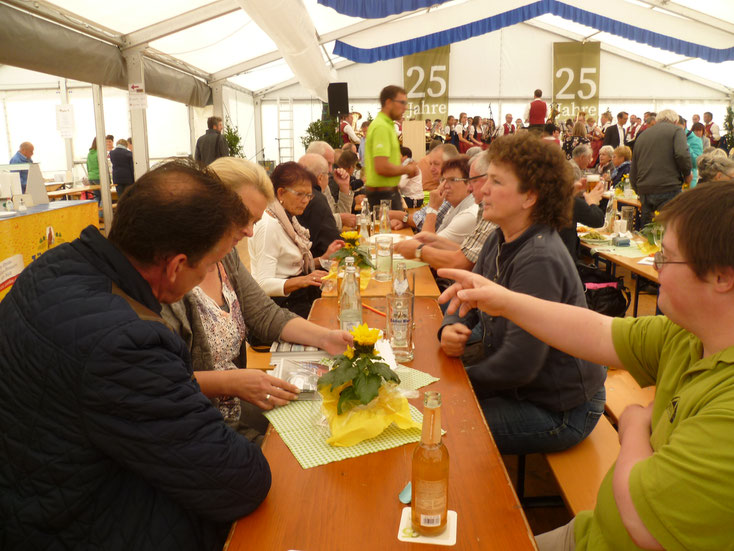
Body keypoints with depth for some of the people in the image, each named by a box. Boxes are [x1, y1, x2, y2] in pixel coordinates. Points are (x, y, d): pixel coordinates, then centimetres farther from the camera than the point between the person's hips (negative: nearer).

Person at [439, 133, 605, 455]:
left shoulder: (539, 261, -28)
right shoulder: (499, 241, 2)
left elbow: (518, 365, -29)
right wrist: (451, 328, -14)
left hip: (557, 411, -8)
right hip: (518, 389, 8)